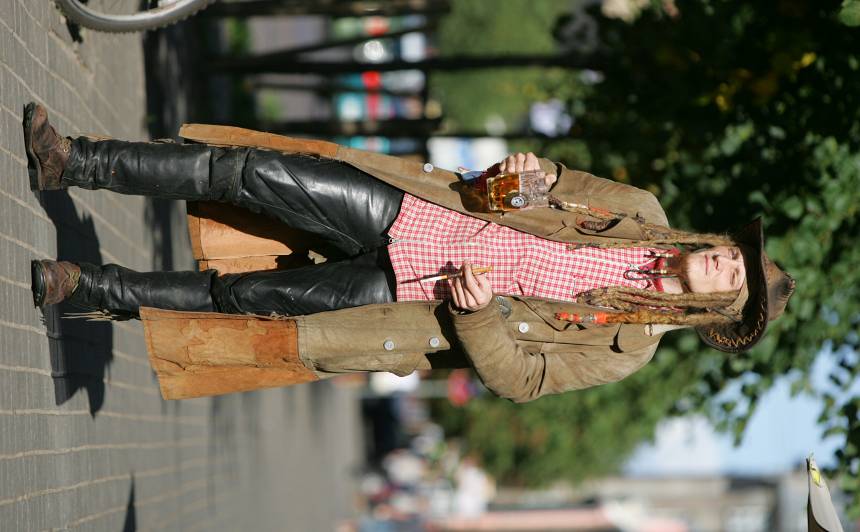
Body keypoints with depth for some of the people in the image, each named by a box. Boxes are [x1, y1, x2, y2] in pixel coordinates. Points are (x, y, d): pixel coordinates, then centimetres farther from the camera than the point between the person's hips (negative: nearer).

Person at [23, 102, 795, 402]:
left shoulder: (626, 347, -10)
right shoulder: (648, 219, 3)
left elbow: (519, 376, -12)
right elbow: (575, 190, 16)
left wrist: (476, 314, -28)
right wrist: (536, 171, -7)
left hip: (414, 296, -4)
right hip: (411, 214, 4)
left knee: (239, 298, -12)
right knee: (248, 172, -9)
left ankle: (92, 289, 4)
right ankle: (73, 164, -2)